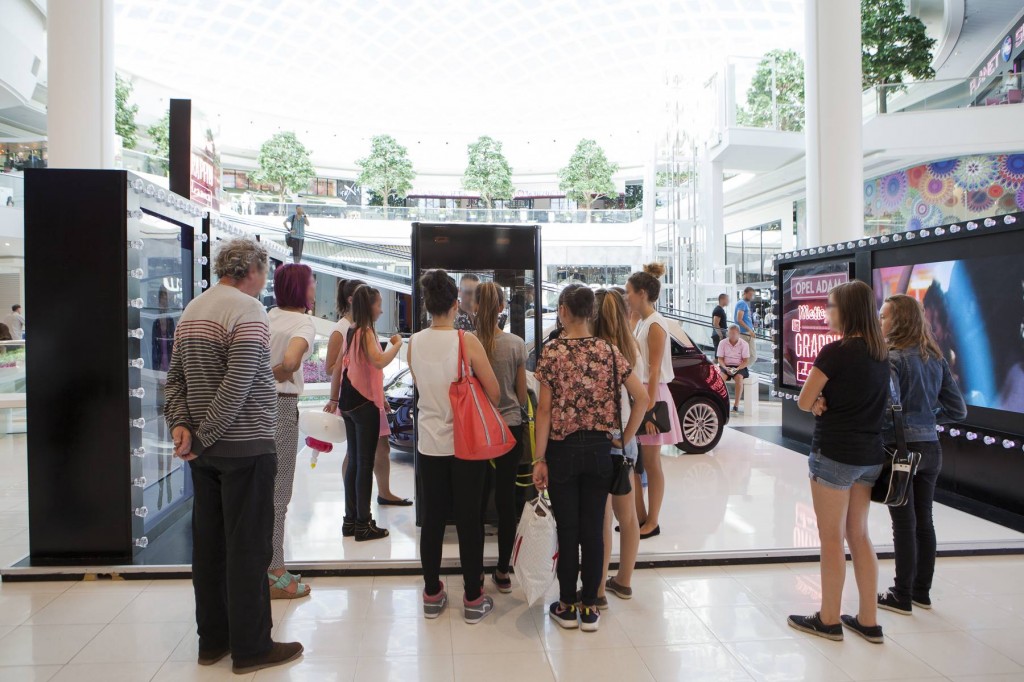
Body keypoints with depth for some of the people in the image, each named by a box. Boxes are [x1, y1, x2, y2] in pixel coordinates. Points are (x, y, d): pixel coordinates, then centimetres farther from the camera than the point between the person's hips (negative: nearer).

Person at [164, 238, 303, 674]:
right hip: (246, 445, -8)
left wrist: (180, 424, 0)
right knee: (248, 548, 1)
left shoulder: (192, 311, 13)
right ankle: (251, 648, 11)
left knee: (209, 543, 14)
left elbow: (175, 377, 10)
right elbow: (238, 384, -22)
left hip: (206, 449, 9)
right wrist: (204, 436, -15)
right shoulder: (248, 310, -14)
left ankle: (212, 640, 26)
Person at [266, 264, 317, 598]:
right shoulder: (303, 323, -12)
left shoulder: (269, 316, 10)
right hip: (281, 405, -8)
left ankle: (270, 568, 29)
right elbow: (291, 361, -30)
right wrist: (276, 375, -11)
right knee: (277, 491, 1)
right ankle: (274, 576, 11)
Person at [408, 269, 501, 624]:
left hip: (430, 442, 4)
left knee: (432, 518, 13)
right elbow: (494, 393, -9)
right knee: (469, 519, 6)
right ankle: (473, 599, 16)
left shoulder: (414, 343, -3)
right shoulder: (467, 341, -15)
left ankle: (432, 594, 25)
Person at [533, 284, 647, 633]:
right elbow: (642, 398, -4)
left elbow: (544, 409, -10)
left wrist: (539, 458, -5)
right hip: (600, 449, 3)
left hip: (563, 449, -2)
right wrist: (624, 439, 5)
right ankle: (590, 608, 20)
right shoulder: (609, 350, -1)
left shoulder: (552, 351, -9)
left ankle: (567, 607, 21)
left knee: (567, 529, 8)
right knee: (594, 529, 10)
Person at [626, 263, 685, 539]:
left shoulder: (655, 325, -14)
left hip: (651, 396, -8)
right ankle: (639, 516, 22)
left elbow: (655, 371, -18)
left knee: (651, 463, 1)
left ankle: (652, 522, 12)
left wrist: (649, 408, -21)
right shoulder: (641, 323, 12)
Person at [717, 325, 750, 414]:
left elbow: (746, 361, -2)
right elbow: (720, 359, 3)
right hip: (726, 366, 1)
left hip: (739, 367, -1)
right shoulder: (723, 343, 4)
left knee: (739, 377, -34)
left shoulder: (744, 344, 0)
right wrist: (725, 368, -16)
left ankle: (736, 405, -32)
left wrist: (737, 369, -19)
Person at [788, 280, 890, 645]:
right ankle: (869, 621, 23)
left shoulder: (835, 351, -17)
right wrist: (827, 401, -4)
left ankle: (829, 621, 17)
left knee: (832, 539, 5)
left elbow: (804, 402, -12)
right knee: (859, 535, 16)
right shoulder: (881, 353, 7)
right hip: (870, 455, 7)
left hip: (834, 454, -7)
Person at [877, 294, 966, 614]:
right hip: (931, 449, 7)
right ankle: (922, 591, 26)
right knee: (924, 521, 15)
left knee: (904, 525, 1)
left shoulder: (894, 358, -14)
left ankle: (902, 597, 11)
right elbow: (958, 410, 10)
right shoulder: (936, 358, 8)